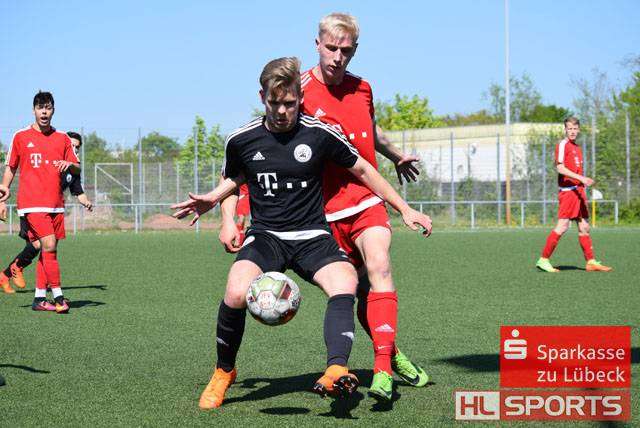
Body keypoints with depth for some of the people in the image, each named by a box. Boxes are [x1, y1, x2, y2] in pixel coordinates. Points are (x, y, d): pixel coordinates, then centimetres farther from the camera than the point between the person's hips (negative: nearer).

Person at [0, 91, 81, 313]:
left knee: (47, 250, 6)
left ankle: (39, 299, 14)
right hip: (32, 203, -4)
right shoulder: (21, 137, 5)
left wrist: (69, 164, -9)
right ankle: (58, 297, -13)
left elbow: (77, 168, 14)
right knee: (49, 245, -17)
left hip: (56, 203, 4)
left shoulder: (62, 138, 12)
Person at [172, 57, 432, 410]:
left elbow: (362, 170, 10)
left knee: (345, 285, -31)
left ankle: (336, 372, -45)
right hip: (265, 235, 0)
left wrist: (404, 209, 11)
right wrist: (227, 219, 7)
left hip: (312, 235, 0)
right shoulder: (241, 140, 1)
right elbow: (233, 179, 23)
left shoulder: (320, 134, -4)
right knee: (236, 292, -28)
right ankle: (223, 373, -3)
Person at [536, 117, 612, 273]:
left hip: (578, 191, 9)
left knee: (584, 227, 9)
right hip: (567, 190, -9)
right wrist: (581, 178, -22)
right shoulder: (563, 145, -6)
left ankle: (591, 262, 12)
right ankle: (543, 260, -8)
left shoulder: (577, 148, 19)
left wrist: (585, 181, 11)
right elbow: (560, 168, -17)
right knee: (562, 226, -12)